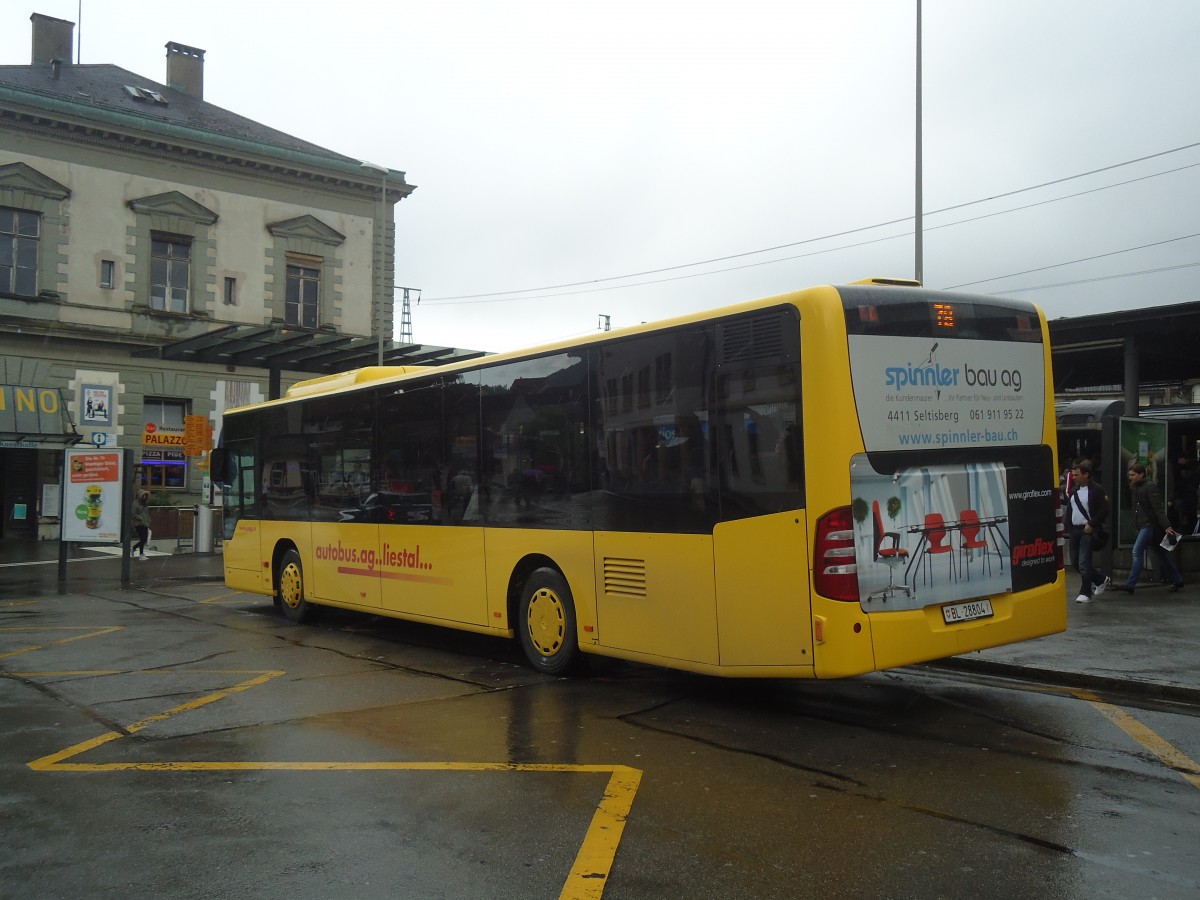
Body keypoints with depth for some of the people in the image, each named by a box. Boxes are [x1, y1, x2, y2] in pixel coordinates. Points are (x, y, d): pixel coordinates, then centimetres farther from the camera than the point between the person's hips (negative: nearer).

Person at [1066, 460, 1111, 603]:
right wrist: (1068, 523, 7)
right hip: (1075, 530, 8)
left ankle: (1086, 593, 4)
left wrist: (1092, 524, -17)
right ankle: (1102, 579, 29)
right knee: (1075, 562, 10)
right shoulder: (1073, 490, 12)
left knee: (1084, 563, -8)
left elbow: (1104, 510, -13)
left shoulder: (1097, 490, -9)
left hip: (1088, 531, -8)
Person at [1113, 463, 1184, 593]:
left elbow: (1158, 508, -18)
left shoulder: (1149, 486, -13)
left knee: (1137, 551, -14)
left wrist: (1166, 526, -20)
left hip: (1149, 525, -9)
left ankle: (1130, 584, -16)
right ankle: (1177, 580, 25)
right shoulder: (1134, 486, 11)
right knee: (1160, 553, 15)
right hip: (1142, 525, 9)